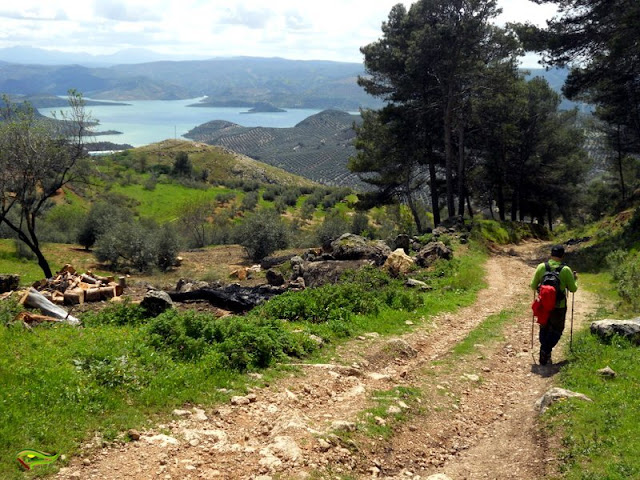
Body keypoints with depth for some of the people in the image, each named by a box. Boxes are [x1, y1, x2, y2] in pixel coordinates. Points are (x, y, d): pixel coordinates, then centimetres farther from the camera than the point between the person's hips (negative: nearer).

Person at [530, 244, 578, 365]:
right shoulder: (566, 270, -8)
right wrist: (574, 279, 19)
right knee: (556, 330, 12)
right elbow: (573, 289, 0)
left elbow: (533, 286, 0)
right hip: (558, 306, -2)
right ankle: (546, 351, -7)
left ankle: (544, 355, 16)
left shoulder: (541, 267, -3)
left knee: (544, 329, 18)